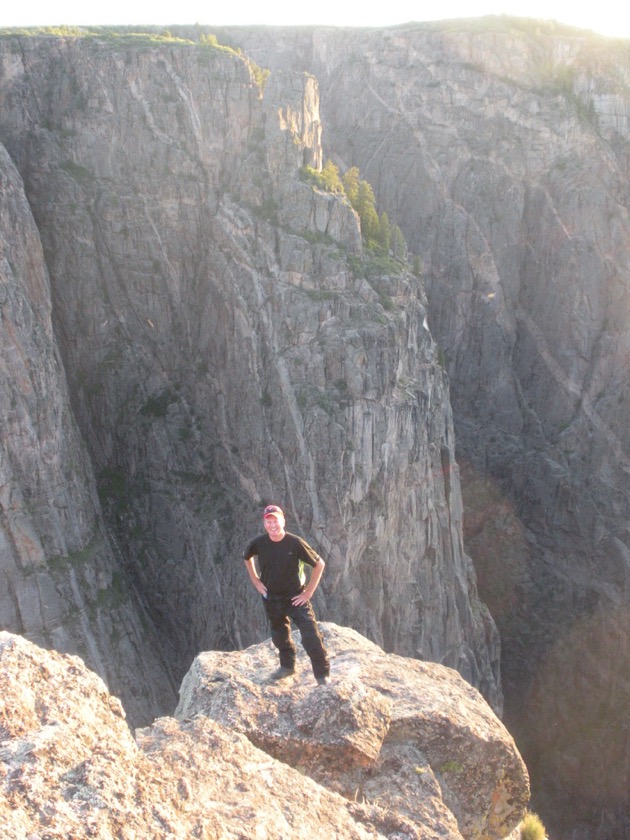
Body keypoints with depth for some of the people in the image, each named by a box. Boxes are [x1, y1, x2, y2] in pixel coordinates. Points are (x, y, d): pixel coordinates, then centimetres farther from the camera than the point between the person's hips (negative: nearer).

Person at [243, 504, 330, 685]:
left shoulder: (295, 543, -22)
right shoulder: (259, 543, -12)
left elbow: (319, 564, -12)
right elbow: (247, 557, 12)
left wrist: (308, 592, -11)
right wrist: (255, 580, 6)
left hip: (296, 597, -4)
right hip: (271, 598, 4)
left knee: (311, 636, -12)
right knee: (279, 635, 22)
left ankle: (323, 675, 0)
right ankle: (287, 666, 44)